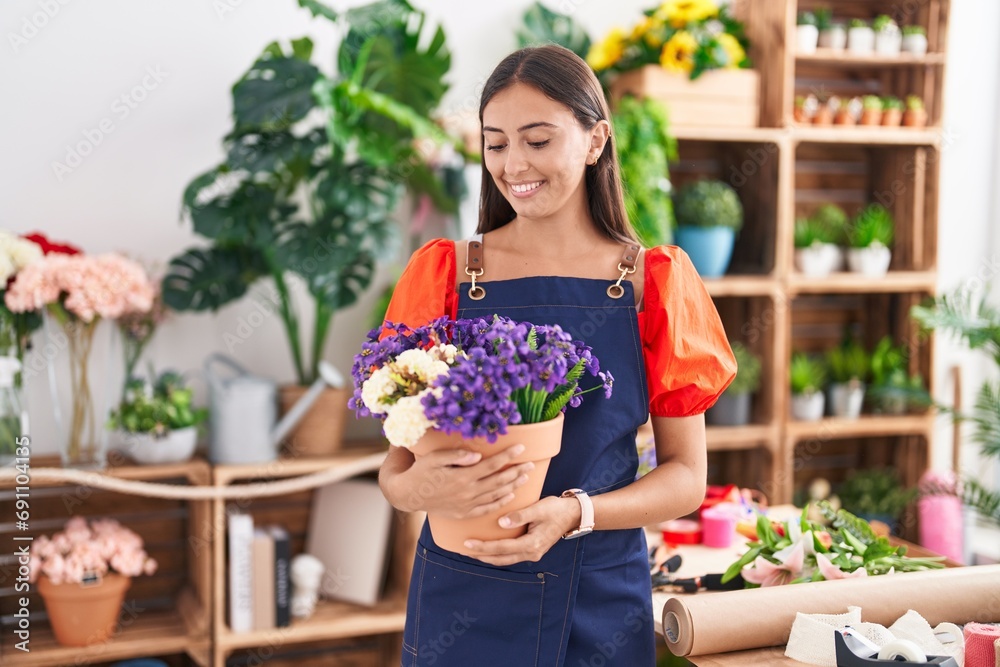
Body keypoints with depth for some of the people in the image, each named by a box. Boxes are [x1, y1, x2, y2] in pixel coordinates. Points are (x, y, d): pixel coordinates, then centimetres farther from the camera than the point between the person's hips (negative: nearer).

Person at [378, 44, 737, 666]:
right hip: (461, 601, 0)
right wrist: (424, 488, -22)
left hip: (601, 603, 0)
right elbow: (395, 468, 0)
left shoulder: (656, 281, -2)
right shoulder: (443, 271, -2)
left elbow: (687, 476, -1)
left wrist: (576, 513, -18)